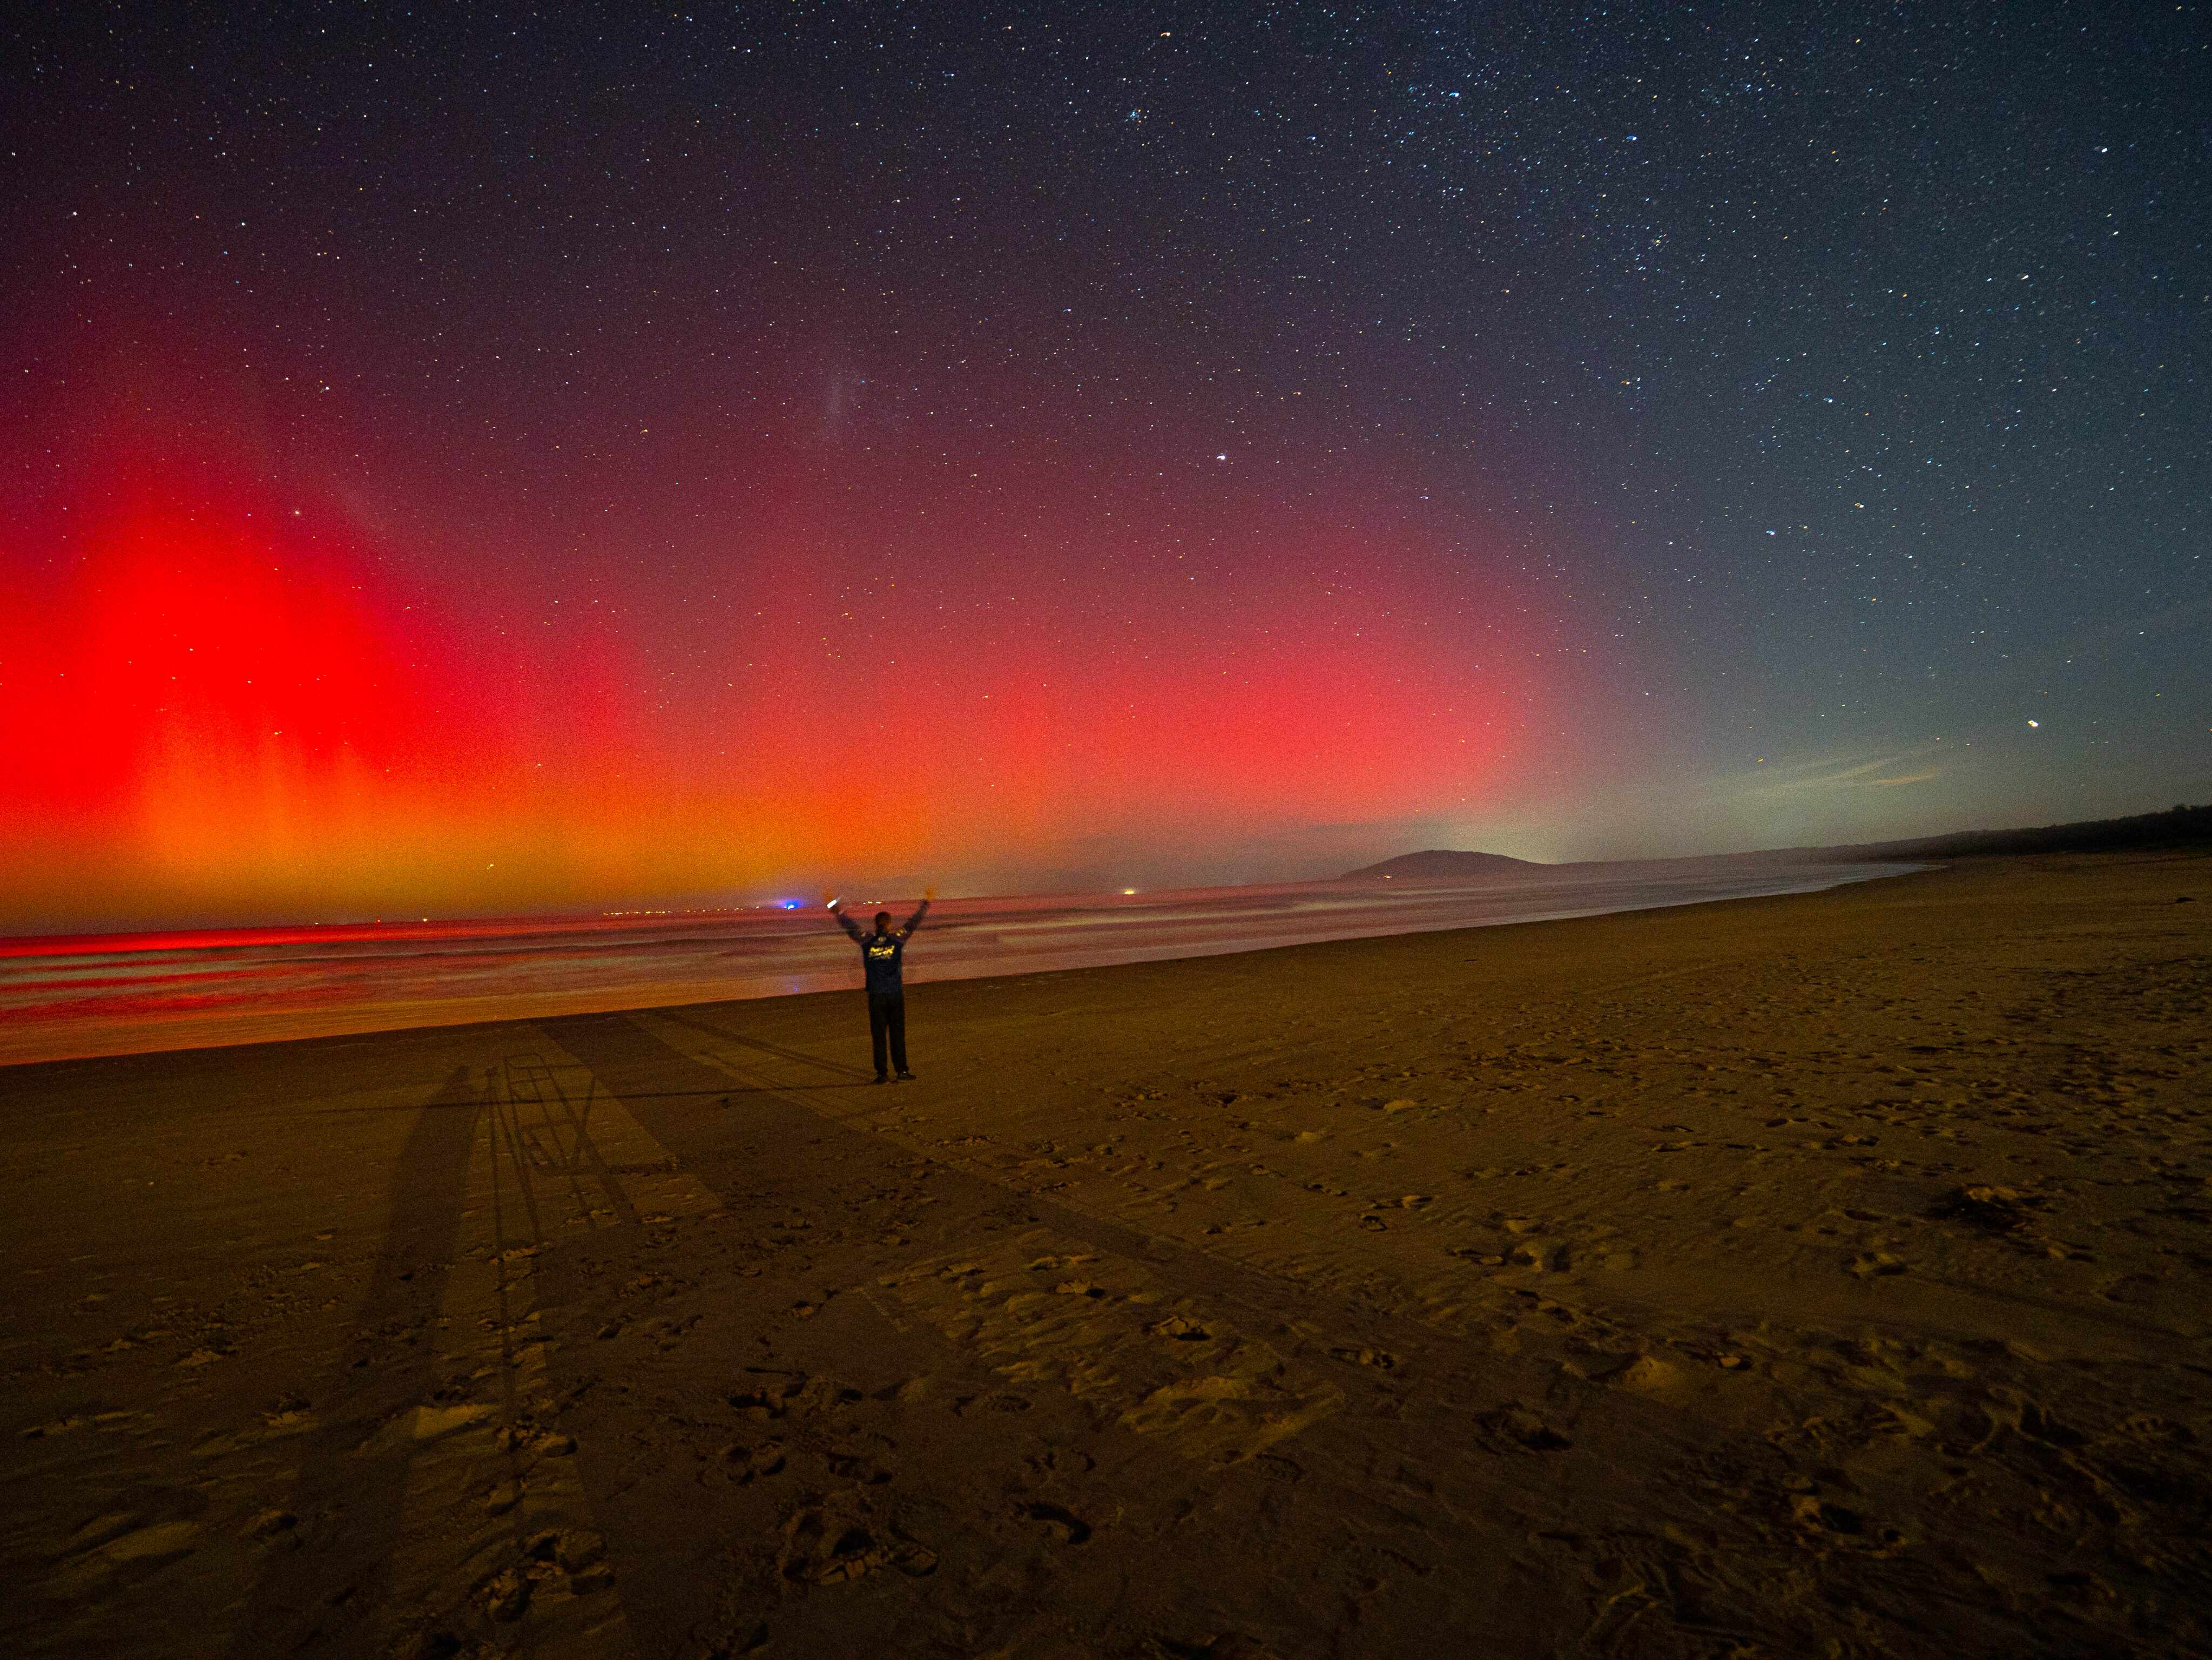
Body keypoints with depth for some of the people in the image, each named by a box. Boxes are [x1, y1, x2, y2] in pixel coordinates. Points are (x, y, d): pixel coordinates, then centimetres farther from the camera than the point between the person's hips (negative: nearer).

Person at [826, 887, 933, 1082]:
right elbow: (914, 922, 2)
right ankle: (902, 1070, 9)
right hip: (896, 994, 0)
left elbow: (849, 925, 6)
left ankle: (883, 1073, 8)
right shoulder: (897, 940, -4)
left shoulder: (866, 941, -2)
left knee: (879, 1035, 6)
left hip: (876, 996, 0)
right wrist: (926, 903, 11)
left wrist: (835, 907, 16)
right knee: (898, 1034, 7)